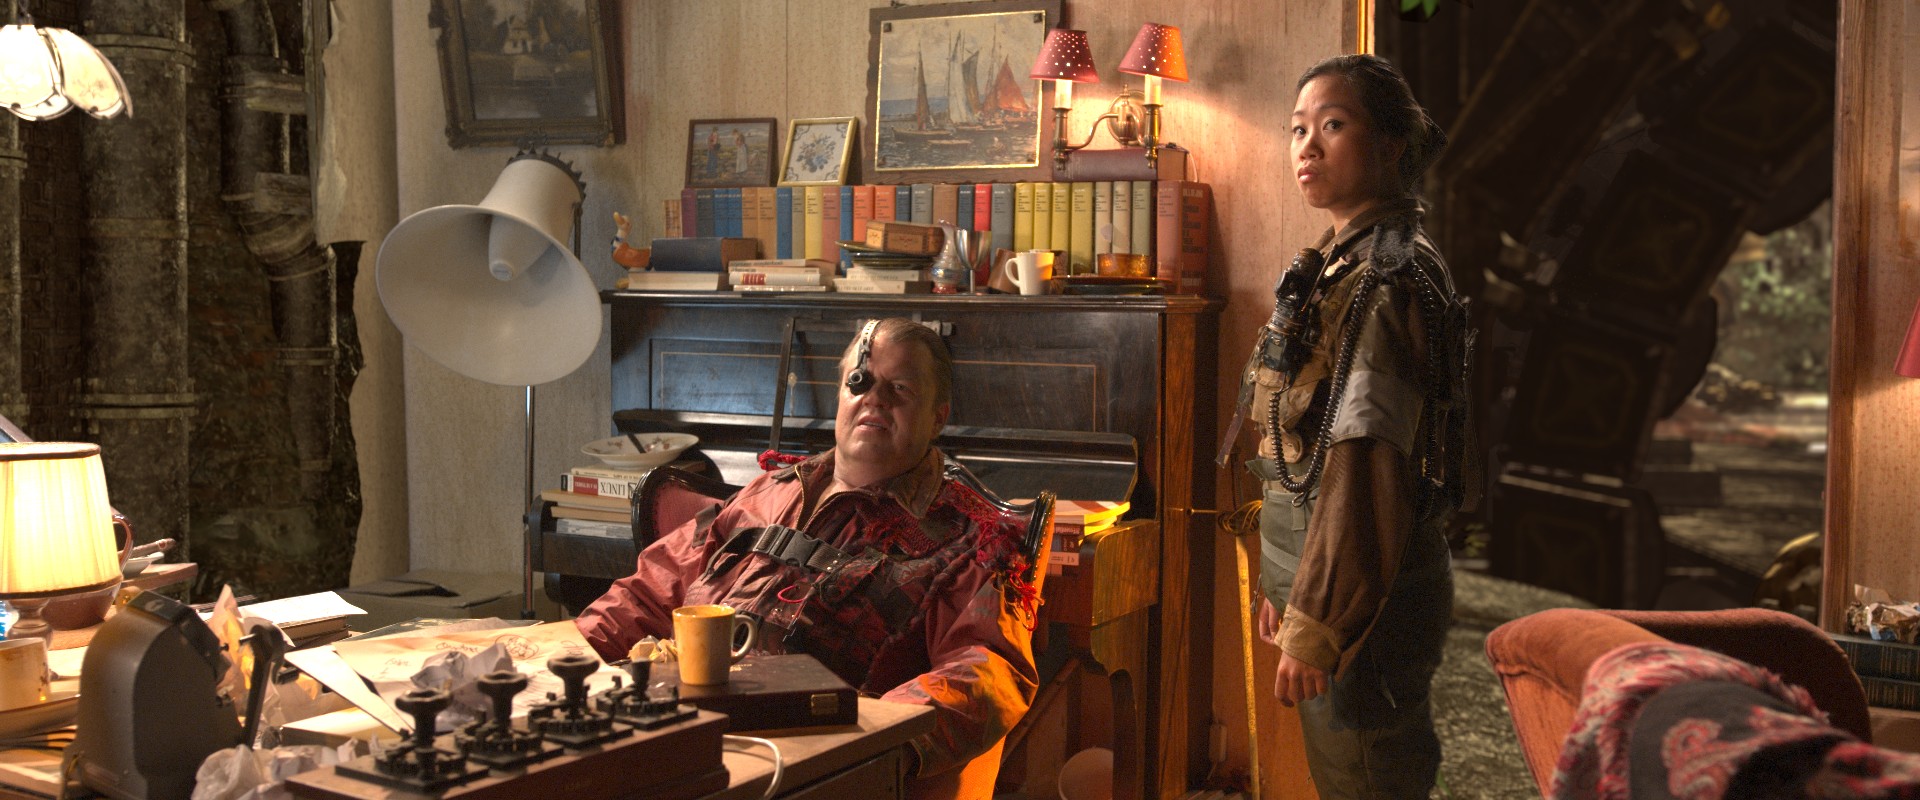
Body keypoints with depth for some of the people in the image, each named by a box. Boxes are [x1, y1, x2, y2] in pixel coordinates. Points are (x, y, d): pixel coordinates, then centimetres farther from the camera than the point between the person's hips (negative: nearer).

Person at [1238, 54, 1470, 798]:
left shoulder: (1388, 276, -17)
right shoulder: (1337, 266, 12)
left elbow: (1368, 466, -22)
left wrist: (1315, 625, -21)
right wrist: (1287, 587, 18)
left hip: (1365, 596, -9)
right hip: (1327, 572, 9)